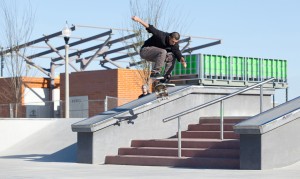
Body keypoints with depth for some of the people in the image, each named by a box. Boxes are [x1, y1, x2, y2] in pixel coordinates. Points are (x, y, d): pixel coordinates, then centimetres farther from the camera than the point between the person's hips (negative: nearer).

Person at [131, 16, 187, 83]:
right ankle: (154, 72, -32)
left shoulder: (175, 44, -7)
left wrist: (182, 60, -41)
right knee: (162, 52, -32)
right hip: (145, 50, -7)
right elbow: (150, 28, -31)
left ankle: (166, 78, -10)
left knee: (171, 56, -11)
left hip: (154, 55, 7)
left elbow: (177, 53, -19)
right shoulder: (161, 36, -26)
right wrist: (139, 20, -41)